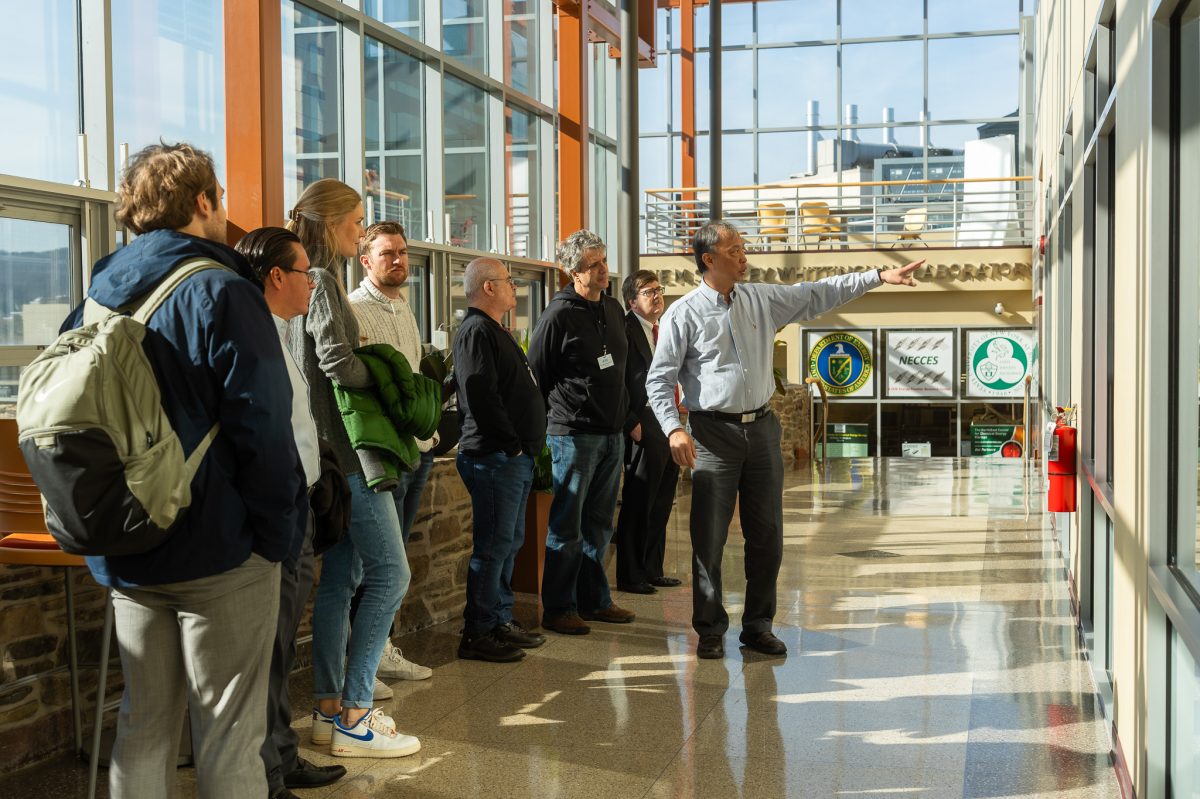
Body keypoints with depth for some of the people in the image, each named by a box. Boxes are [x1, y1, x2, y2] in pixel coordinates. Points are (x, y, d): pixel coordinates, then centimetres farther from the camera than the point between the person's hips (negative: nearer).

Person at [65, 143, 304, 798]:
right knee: (228, 731, 3)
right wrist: (278, 535, -11)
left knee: (144, 724, 16)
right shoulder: (222, 294, -13)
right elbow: (263, 426, -19)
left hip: (123, 550, 7)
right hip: (218, 549, -7)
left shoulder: (100, 294, 9)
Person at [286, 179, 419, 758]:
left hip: (330, 449, 10)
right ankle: (353, 716, -3)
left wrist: (363, 365, 5)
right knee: (389, 574, -7)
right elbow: (338, 363, -22)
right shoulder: (322, 281, -12)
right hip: (345, 448, -10)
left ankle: (330, 708, 18)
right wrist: (378, 378, -5)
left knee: (340, 575, 12)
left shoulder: (313, 279, 16)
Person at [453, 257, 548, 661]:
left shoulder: (493, 331, 20)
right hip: (495, 457, -10)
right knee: (493, 545, -6)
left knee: (509, 542, 15)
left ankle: (502, 621, 24)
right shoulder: (476, 331, -13)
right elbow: (480, 395, -23)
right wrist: (511, 444, -18)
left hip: (515, 458, 10)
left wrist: (526, 446, 15)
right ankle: (477, 634, 0)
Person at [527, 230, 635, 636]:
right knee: (566, 527, -1)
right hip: (573, 434, -7)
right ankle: (558, 609, 7)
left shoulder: (613, 309, 12)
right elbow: (535, 377, -7)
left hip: (611, 434, 7)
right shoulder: (559, 315, -11)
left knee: (599, 525, 14)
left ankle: (595, 600, 24)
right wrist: (541, 430, -4)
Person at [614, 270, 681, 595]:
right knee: (637, 507, -2)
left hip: (669, 428, 8)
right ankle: (629, 576, 7)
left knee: (661, 506, 13)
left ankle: (653, 571, 22)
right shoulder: (625, 331, -10)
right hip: (644, 430, -8)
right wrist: (632, 424, -17)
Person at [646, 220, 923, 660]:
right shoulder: (683, 314, -6)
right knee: (709, 537, -1)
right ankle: (711, 629, 13)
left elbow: (818, 294, 14)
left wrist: (880, 276, 11)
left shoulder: (762, 299, 8)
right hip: (713, 434, -5)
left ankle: (758, 625, 22)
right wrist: (673, 429, -19)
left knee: (767, 535, 9)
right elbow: (659, 380, -5)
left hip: (761, 429, 5)